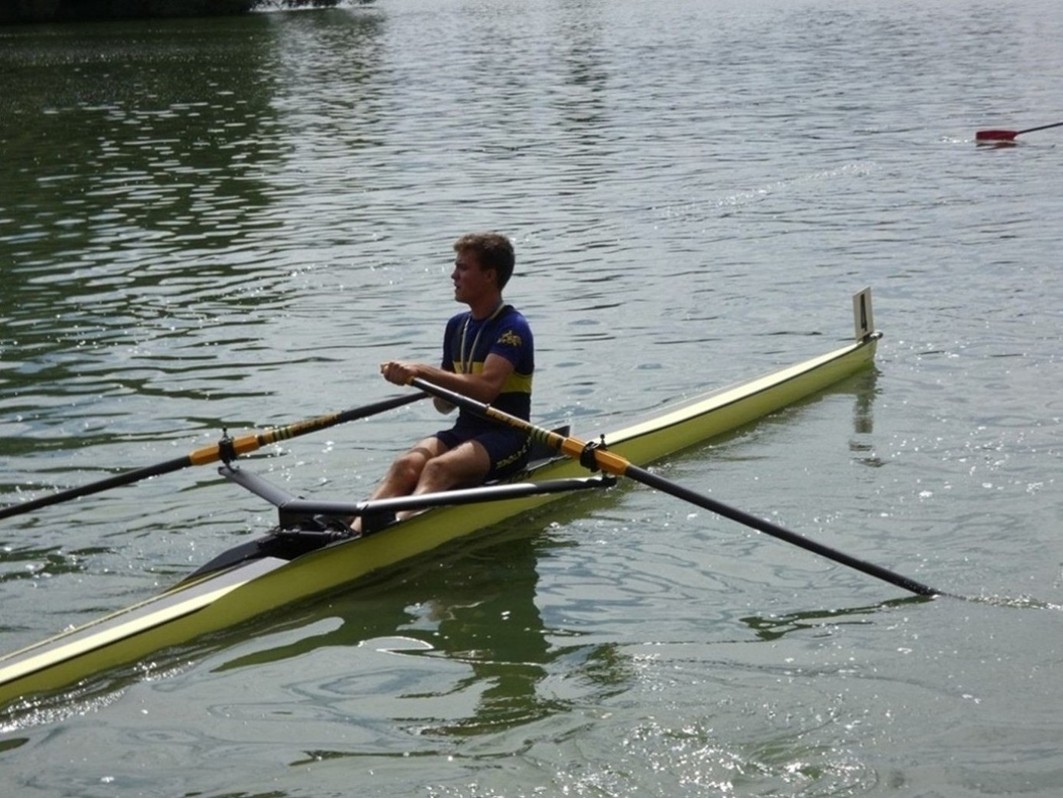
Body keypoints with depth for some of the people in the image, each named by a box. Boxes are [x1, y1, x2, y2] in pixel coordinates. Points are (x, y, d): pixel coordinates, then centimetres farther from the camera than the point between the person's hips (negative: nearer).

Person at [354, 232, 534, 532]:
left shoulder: (512, 327, -10)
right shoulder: (457, 326, 14)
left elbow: (486, 389, -27)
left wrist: (423, 371, -30)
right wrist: (424, 381, -7)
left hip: (506, 437, -6)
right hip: (464, 431, 6)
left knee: (438, 469, -34)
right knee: (406, 465, -24)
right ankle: (355, 531, -46)